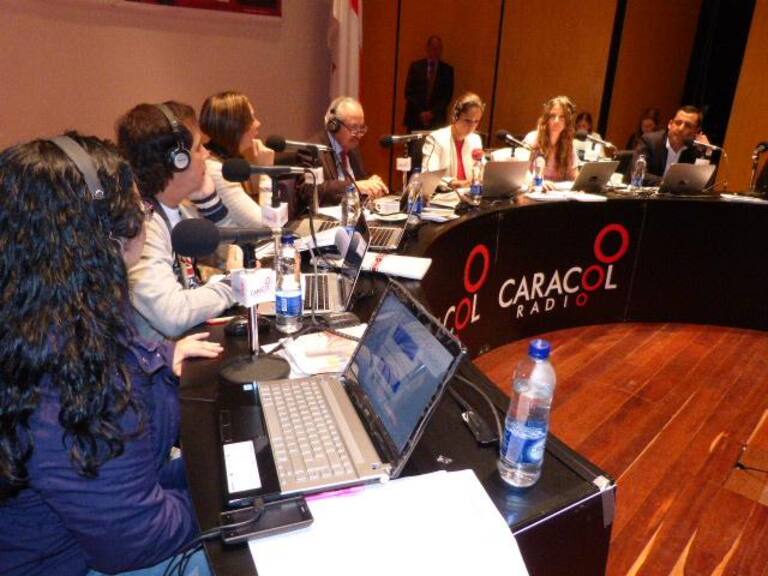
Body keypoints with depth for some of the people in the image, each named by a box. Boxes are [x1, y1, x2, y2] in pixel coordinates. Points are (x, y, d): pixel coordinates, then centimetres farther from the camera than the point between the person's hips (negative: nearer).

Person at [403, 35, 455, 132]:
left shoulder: (447, 69, 8)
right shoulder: (415, 66, 7)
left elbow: (447, 96, 4)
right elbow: (409, 92, 2)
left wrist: (432, 112, -9)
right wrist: (420, 112, -8)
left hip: (436, 120, 0)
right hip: (415, 118, 0)